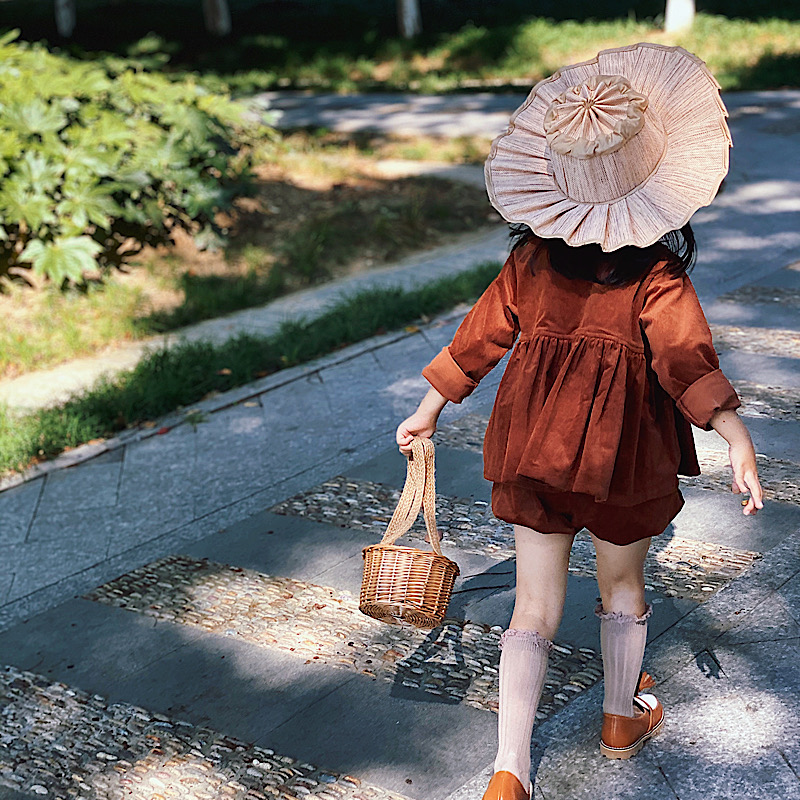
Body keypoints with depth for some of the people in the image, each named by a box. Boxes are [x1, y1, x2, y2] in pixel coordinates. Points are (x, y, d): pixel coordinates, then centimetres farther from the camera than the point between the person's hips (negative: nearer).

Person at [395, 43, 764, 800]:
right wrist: (738, 441, -25)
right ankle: (623, 717, 44)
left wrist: (428, 411, 12)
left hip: (533, 448, 3)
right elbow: (685, 355, -24)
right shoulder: (656, 273, -14)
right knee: (622, 584, 22)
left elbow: (481, 335, 3)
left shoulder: (531, 257, -3)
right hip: (621, 451, -3)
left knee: (535, 607, 8)